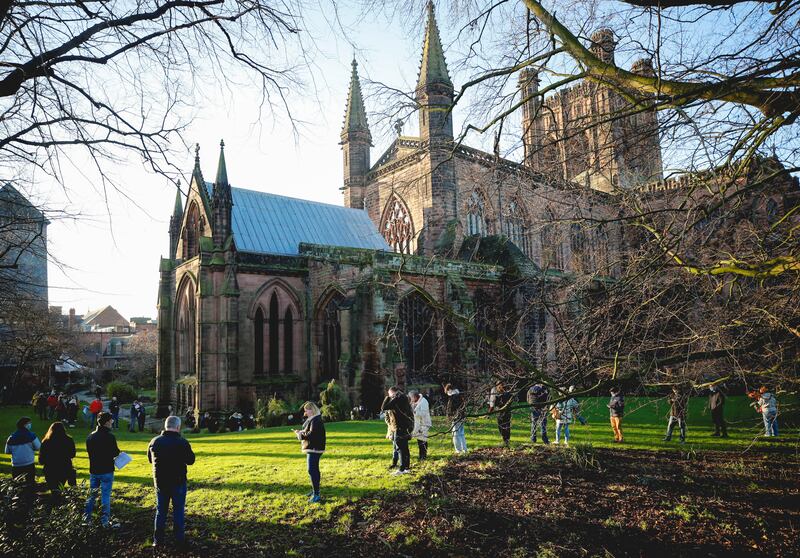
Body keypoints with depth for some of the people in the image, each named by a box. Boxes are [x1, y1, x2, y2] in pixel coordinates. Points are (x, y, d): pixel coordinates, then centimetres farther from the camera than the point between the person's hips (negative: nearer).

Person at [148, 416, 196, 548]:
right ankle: (179, 538, 14)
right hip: (178, 482, -3)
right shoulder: (182, 442, -16)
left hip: (160, 481, 3)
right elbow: (191, 460, -8)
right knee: (178, 510, 9)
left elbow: (150, 459, 10)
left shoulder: (155, 441, -3)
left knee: (161, 510, 14)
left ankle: (158, 539, 17)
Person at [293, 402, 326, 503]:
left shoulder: (316, 421, -19)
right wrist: (300, 432, 2)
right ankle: (314, 490, 30)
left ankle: (316, 494, -12)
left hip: (314, 449, -11)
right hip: (311, 449, 11)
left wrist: (299, 434, -12)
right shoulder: (311, 420, 14)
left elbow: (311, 435, -25)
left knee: (312, 470, -12)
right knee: (314, 470, 18)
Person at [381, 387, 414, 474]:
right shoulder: (404, 397, 14)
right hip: (408, 425, 9)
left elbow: (383, 408, -12)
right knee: (405, 447, 15)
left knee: (401, 447, -7)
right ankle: (406, 467, 20)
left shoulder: (397, 398, -14)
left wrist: (387, 397, -3)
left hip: (401, 427, -9)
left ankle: (402, 469, -7)